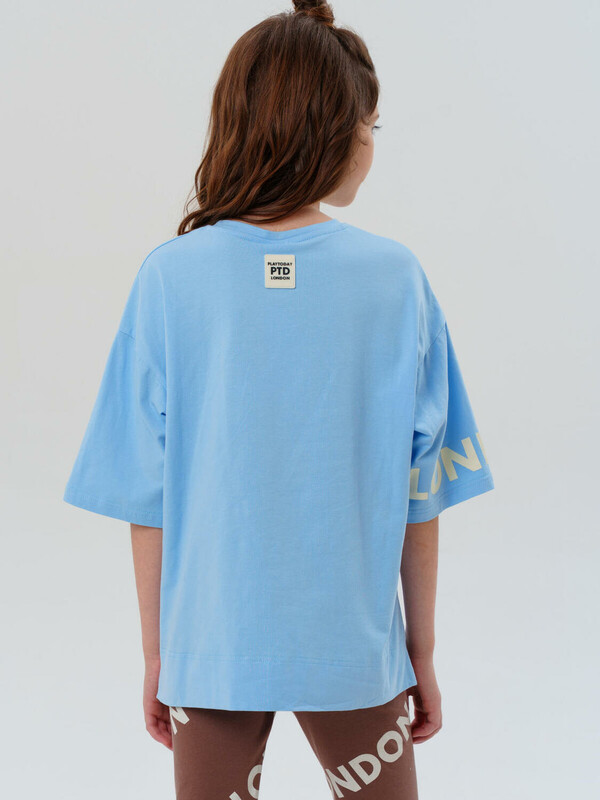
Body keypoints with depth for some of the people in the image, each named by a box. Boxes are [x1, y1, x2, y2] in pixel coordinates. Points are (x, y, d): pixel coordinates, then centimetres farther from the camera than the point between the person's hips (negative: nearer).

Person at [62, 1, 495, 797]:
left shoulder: (169, 278, -10)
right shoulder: (396, 278, -9)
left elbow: (147, 500, -7)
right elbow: (420, 494, -4)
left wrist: (156, 652, 6)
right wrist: (423, 653, 7)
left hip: (213, 648, 0)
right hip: (356, 648, 1)